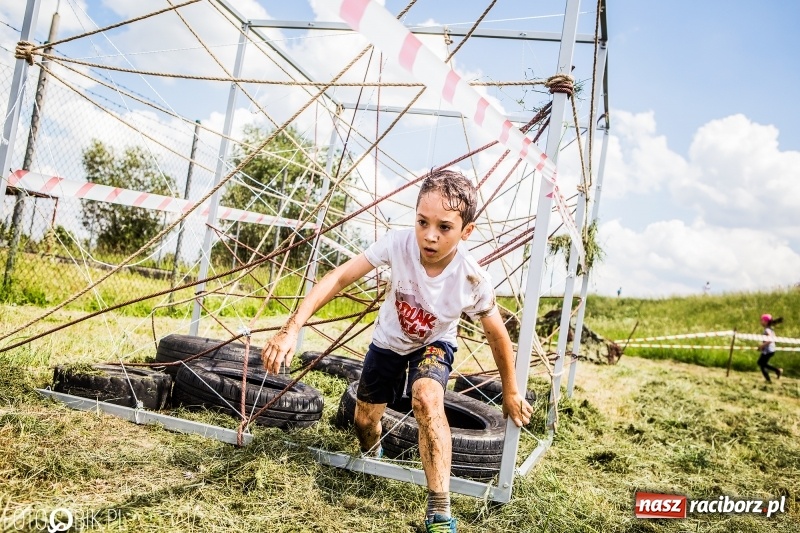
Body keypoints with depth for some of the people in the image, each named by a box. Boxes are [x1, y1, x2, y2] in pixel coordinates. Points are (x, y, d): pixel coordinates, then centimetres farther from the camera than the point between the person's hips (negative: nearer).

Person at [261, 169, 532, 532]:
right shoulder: (399, 243, -34)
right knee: (365, 419, 15)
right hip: (388, 342, 2)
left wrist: (511, 392, -5)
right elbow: (339, 277, -31)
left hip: (433, 345, -2)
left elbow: (497, 336, -17)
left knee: (427, 399, -34)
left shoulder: (473, 280, -33)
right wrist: (292, 328, -40)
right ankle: (372, 463, 53)